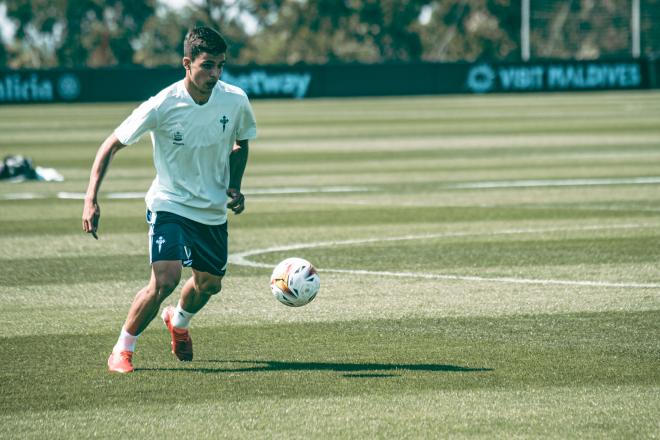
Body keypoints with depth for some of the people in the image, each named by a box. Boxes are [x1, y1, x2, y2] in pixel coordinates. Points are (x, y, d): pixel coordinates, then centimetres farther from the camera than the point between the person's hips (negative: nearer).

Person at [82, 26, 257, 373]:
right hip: (170, 204, -5)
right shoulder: (162, 106, -22)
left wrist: (234, 187, -5)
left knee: (209, 285, 17)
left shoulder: (235, 101, -11)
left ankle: (178, 321, 53)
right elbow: (111, 146, -13)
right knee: (165, 280, -23)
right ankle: (122, 349, -2)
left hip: (214, 210, 5)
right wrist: (91, 199, -21)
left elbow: (241, 144, 11)